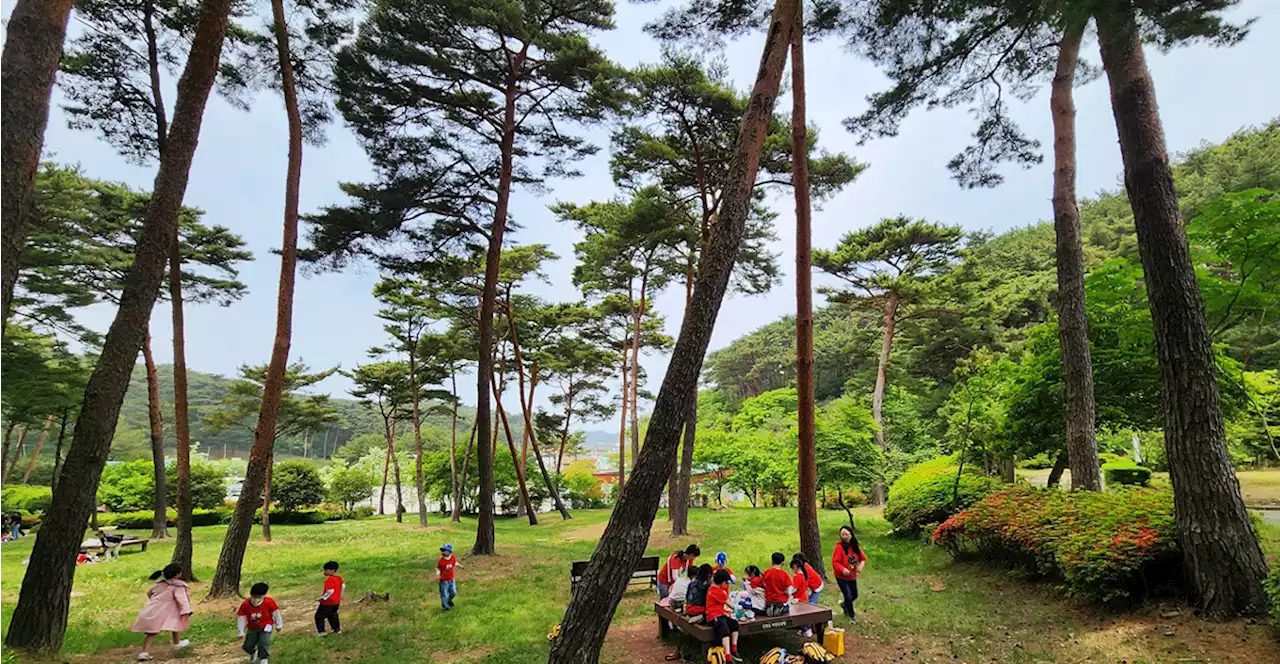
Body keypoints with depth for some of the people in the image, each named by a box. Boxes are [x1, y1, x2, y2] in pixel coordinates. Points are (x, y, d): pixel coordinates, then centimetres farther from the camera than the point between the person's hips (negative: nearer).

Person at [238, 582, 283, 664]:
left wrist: (279, 625, 1)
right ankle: (253, 653, 43)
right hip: (252, 628, 3)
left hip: (265, 627, -3)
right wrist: (241, 632, -2)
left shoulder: (269, 602, -25)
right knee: (248, 646, 6)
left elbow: (275, 612, -10)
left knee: (263, 643, -21)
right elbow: (240, 617, -8)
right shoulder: (245, 605, -22)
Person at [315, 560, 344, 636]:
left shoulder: (329, 580, -25)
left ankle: (321, 631, 9)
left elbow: (330, 591, -30)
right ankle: (337, 629, 28)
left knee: (319, 616, 7)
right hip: (337, 601, 9)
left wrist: (323, 598, -18)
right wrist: (339, 595, 24)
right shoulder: (339, 578, 1)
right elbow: (343, 586, 13)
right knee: (333, 615, 24)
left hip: (328, 602, -9)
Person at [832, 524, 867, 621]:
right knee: (848, 597, -4)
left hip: (852, 576, 6)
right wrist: (843, 569, -41)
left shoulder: (855, 546, -5)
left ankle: (844, 604, 50)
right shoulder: (839, 547, -22)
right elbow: (835, 562, -24)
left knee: (854, 595, 19)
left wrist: (861, 565, -18)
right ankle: (852, 615, 22)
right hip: (842, 577, -6)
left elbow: (863, 557, 3)